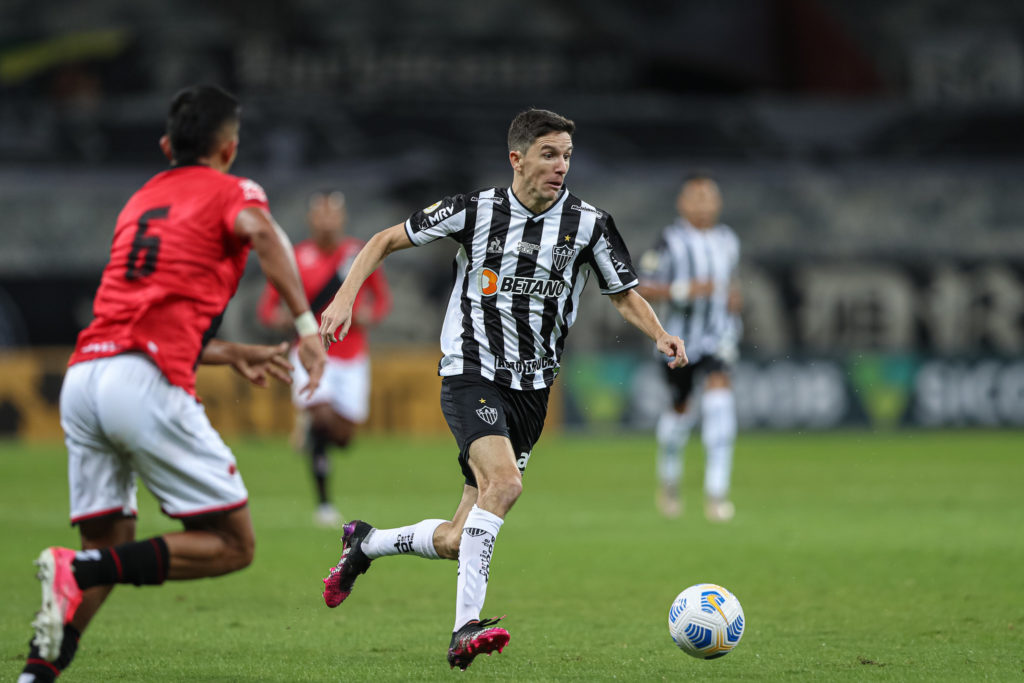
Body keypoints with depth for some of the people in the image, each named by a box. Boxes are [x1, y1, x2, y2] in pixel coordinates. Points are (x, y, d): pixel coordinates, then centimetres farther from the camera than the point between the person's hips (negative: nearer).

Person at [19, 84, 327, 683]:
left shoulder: (142, 200, 30)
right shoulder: (230, 191, 11)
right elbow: (260, 229, -14)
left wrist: (231, 354, 36)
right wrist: (306, 324, -19)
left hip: (83, 377, 7)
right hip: (148, 385, -7)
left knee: (110, 546, 16)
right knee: (231, 546, -2)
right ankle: (80, 571, -19)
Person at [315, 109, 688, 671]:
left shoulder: (587, 223, -1)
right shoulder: (477, 210, -5)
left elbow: (625, 295, 8)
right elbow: (388, 239, 4)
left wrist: (660, 336, -12)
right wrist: (345, 296, -10)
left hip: (531, 389, 4)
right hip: (471, 373, -4)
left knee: (457, 542, 4)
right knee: (504, 481, -31)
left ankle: (365, 543, 33)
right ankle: (465, 628, -30)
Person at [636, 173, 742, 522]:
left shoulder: (728, 240, 6)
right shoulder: (671, 241, -10)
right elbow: (644, 289, -11)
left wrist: (734, 296, 4)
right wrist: (684, 290, -24)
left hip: (719, 336, 2)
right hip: (681, 336, -2)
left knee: (719, 392, -20)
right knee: (680, 408, 11)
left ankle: (716, 492, -23)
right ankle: (669, 476, 42)